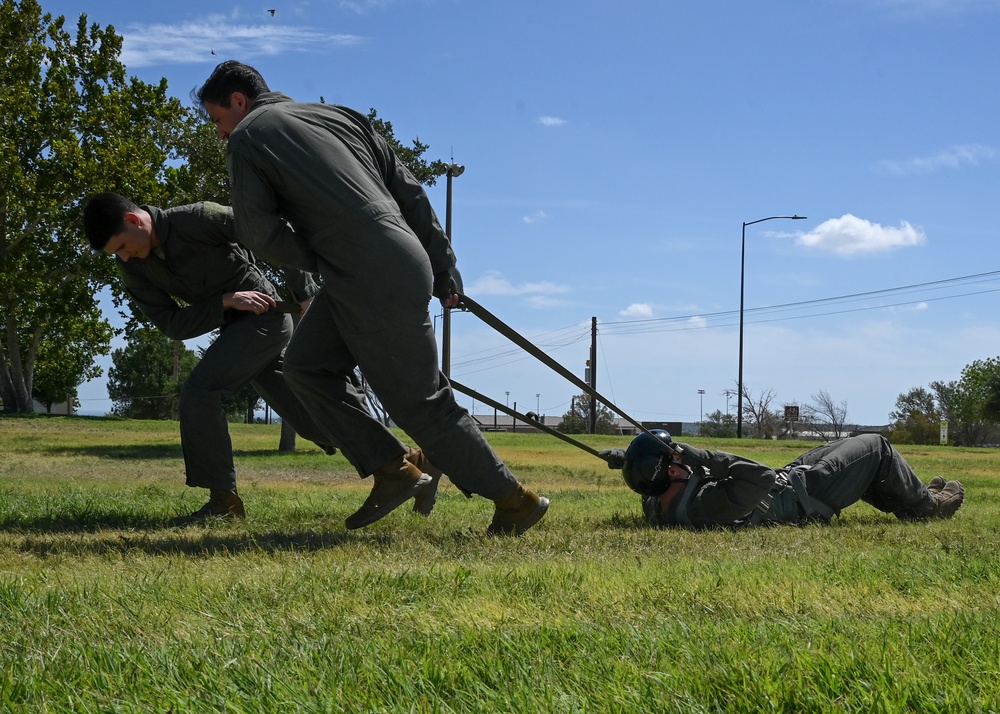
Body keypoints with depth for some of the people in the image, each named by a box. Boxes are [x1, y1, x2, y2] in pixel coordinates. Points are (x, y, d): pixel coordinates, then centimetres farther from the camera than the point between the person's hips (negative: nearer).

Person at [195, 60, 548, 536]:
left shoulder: (246, 140, 4)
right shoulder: (339, 117, 22)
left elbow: (259, 233, -3)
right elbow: (409, 190, 17)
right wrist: (444, 269, 17)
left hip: (373, 282, -8)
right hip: (405, 262, 8)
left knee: (419, 402, -1)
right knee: (306, 364, 13)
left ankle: (514, 500, 7)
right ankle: (390, 471, 9)